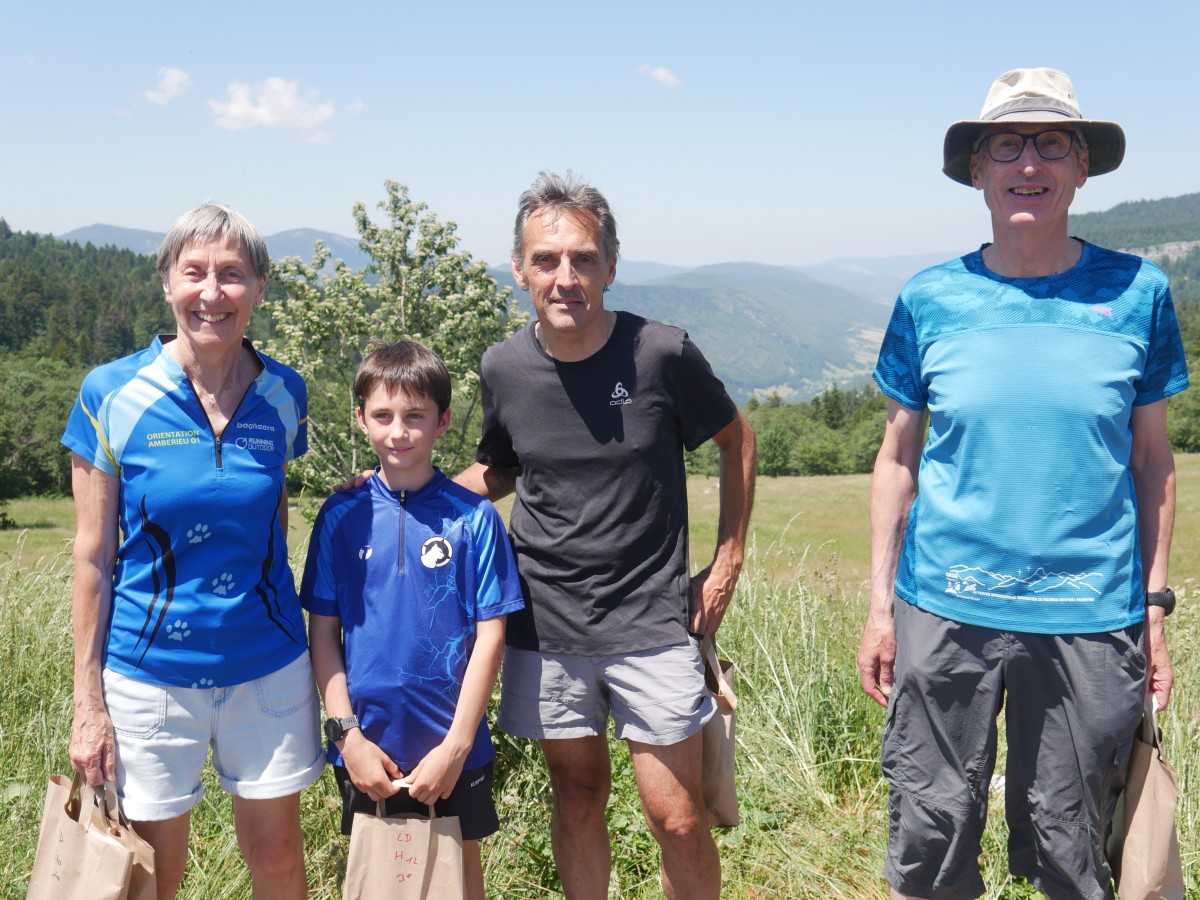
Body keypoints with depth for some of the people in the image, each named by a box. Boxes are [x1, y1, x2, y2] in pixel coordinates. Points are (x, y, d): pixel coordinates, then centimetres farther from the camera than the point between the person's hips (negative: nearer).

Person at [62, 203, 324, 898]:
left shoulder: (283, 394, -2)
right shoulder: (113, 396, -9)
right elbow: (93, 558, -5)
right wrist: (89, 703, -4)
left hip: (268, 669, 2)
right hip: (150, 672, -2)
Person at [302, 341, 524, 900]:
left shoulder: (473, 517, -8)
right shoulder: (341, 516, -3)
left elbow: (490, 635, -8)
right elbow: (322, 632, 0)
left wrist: (456, 745, -12)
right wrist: (347, 734, -6)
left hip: (452, 748, -1)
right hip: (367, 748, 1)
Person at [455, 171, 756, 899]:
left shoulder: (662, 353, -11)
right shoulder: (505, 368, -3)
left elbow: (736, 440, 5)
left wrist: (727, 565, 2)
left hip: (652, 620, -2)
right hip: (548, 626, 3)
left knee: (677, 818, 1)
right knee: (578, 798, 15)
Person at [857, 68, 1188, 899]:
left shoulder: (1136, 293, 0)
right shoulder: (931, 299, 1)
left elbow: (1152, 462, 6)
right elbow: (899, 458, 6)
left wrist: (1157, 610, 4)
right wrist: (880, 603, 5)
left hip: (1091, 620, 0)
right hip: (945, 613, 0)